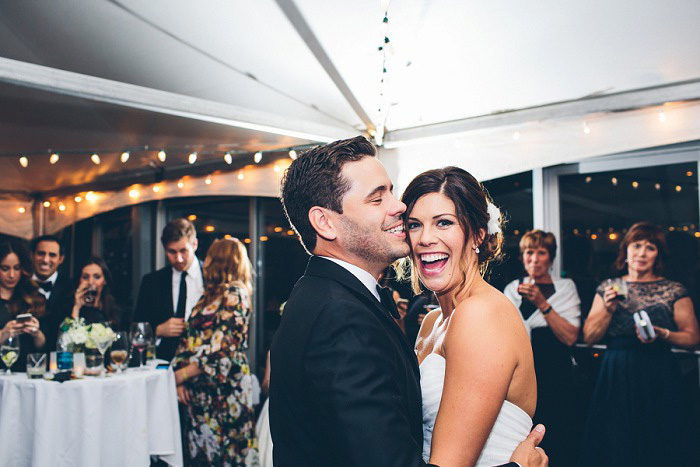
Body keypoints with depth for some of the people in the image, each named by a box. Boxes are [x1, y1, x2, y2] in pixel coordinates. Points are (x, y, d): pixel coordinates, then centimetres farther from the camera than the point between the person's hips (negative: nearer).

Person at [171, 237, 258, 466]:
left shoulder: (234, 294, -8)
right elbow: (189, 338, 13)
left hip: (222, 389, -7)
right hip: (198, 391, 7)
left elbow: (222, 348, -16)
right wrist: (180, 379, 0)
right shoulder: (209, 295, 16)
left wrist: (183, 373, -9)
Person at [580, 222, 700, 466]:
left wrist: (663, 335, -14)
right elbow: (589, 337, 4)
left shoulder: (674, 291, 1)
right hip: (616, 378, 1)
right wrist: (608, 310, -10)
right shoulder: (607, 289, 6)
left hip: (658, 381, -1)